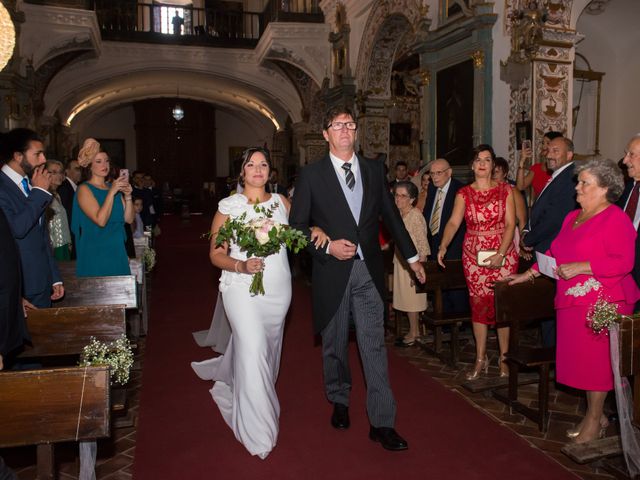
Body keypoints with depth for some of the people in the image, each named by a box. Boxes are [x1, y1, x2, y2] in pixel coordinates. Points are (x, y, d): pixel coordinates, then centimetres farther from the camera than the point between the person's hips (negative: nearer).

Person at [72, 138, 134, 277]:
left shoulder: (113, 187, 10)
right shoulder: (84, 189, -7)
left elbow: (129, 219, 5)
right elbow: (101, 220, -20)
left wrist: (127, 196, -8)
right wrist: (111, 192, -20)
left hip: (117, 250, 6)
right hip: (96, 253, -6)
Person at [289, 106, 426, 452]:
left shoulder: (374, 170, 7)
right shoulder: (311, 175, -2)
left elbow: (391, 215, 15)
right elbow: (297, 227, -2)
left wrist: (411, 256, 18)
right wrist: (327, 247, -16)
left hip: (368, 271, 1)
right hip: (332, 271, -1)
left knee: (374, 345, -2)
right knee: (334, 343, 14)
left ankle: (382, 422, 5)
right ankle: (339, 401, 37)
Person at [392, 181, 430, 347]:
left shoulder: (416, 215, -16)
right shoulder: (398, 214, 6)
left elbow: (423, 245, -17)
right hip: (401, 261, 8)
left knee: (411, 298, 1)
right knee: (406, 297, 12)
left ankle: (413, 334, 12)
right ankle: (415, 330, 23)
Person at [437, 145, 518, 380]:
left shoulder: (505, 190, 2)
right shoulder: (463, 193, 5)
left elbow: (510, 224, -6)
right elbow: (454, 222, -7)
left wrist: (500, 254, -18)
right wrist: (443, 246, -24)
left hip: (503, 254, -1)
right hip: (473, 255, 1)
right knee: (478, 305, 5)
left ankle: (504, 357, 16)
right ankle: (481, 359, 16)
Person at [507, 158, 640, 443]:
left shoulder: (615, 219, -9)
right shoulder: (573, 217, 16)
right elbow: (554, 252, 23)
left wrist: (581, 267, -21)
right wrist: (529, 274, 18)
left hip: (602, 302, -7)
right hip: (572, 301, 7)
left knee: (596, 358, 0)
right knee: (579, 358, 9)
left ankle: (594, 420, 13)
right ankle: (596, 414, 23)